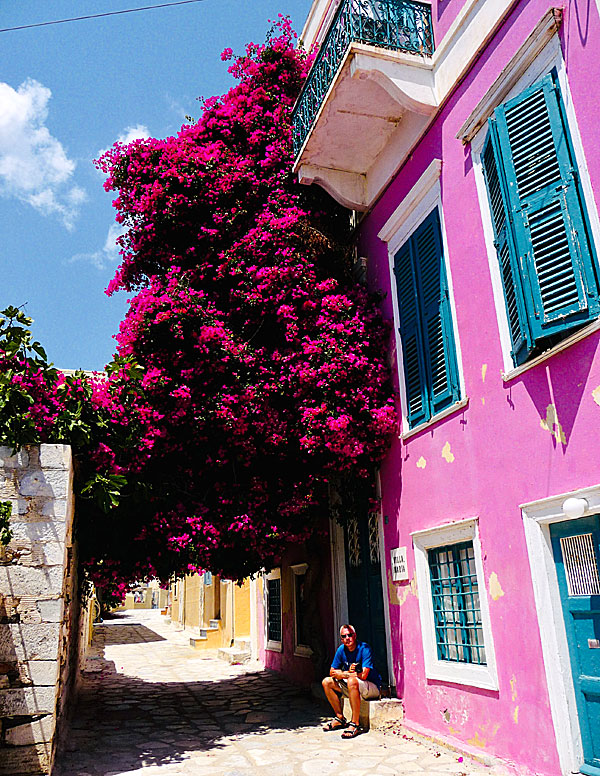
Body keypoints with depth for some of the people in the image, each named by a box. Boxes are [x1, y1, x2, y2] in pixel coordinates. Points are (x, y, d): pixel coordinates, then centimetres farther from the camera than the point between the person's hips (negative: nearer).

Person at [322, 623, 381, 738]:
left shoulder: (364, 648, -19)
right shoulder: (341, 649, -1)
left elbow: (363, 675, -27)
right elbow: (332, 672, 4)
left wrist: (342, 674, -15)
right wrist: (348, 672, -15)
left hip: (372, 687, -7)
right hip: (353, 689, 7)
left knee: (352, 681, -36)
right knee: (327, 682, -4)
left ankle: (355, 724, -29)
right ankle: (340, 718, 4)